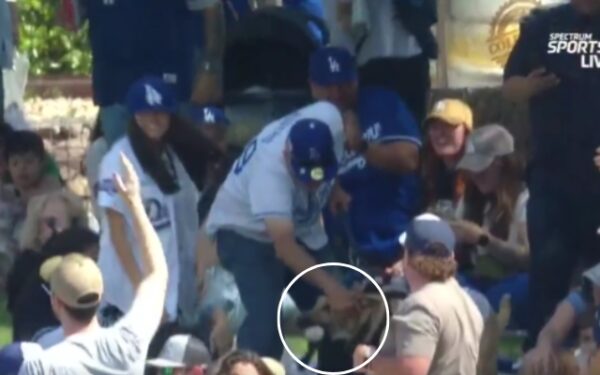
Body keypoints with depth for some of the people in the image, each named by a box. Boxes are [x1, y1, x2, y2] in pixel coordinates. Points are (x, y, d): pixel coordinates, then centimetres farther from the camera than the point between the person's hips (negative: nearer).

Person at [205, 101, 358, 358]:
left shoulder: (328, 120, -30)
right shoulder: (269, 169, -44)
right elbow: (284, 246, -47)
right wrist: (330, 287, -52)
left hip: (299, 227, 7)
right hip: (246, 231, -7)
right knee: (266, 317, -21)